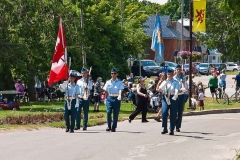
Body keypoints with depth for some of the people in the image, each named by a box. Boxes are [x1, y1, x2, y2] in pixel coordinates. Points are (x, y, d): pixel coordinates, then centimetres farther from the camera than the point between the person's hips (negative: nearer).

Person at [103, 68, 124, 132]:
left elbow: (120, 90, -14)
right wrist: (105, 99, 11)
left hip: (116, 98, -2)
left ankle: (113, 127, 8)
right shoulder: (108, 82, 8)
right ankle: (109, 126, 1)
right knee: (108, 112, -11)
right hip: (109, 98, 2)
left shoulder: (119, 82, -1)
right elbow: (106, 91, 14)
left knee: (115, 114, 1)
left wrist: (119, 96, -32)